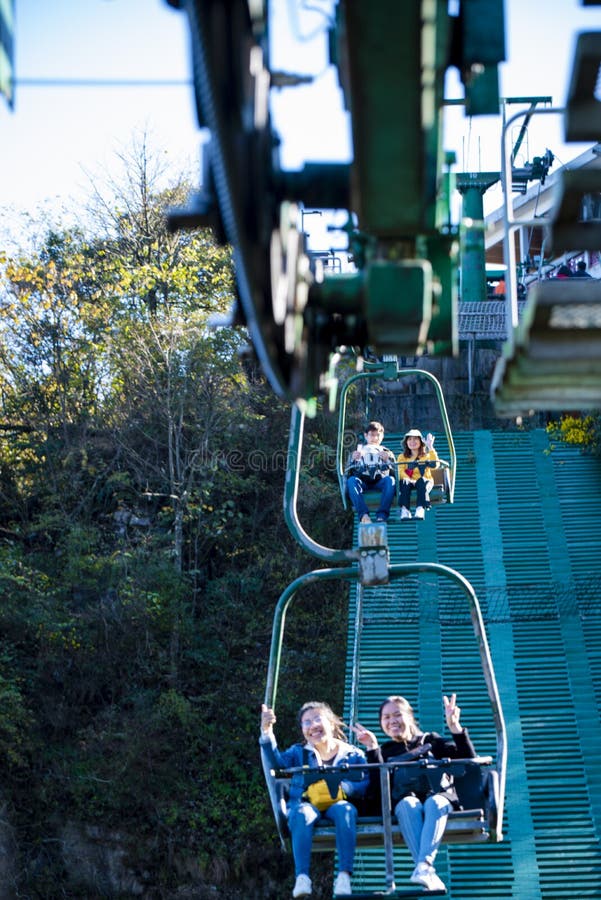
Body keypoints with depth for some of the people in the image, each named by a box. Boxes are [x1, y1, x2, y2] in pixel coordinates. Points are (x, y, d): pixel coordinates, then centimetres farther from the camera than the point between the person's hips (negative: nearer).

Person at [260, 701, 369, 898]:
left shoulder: (353, 754, 17)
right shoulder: (299, 752, 22)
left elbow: (365, 786, 3)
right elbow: (277, 762, 1)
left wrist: (341, 788, -15)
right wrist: (267, 732, -12)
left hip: (337, 803, 0)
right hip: (306, 803, 1)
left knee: (345, 810, -36)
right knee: (301, 814, -35)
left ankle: (344, 875, -40)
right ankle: (302, 877, -42)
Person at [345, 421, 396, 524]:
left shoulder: (387, 452, 27)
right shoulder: (358, 451, 26)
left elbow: (394, 472, 12)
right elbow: (348, 473, 13)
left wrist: (387, 460, -5)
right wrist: (353, 460, -4)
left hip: (380, 482, 0)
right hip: (362, 482, 0)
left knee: (390, 480, -33)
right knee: (351, 480, -33)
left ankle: (382, 515, -43)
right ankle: (363, 514, -46)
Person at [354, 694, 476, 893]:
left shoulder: (430, 741, 26)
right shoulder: (384, 751, 26)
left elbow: (468, 760, 13)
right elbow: (379, 786, 6)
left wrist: (455, 728, 1)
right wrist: (372, 749, 0)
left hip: (439, 796, 0)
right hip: (404, 800, 0)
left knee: (434, 803, -37)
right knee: (408, 804, -37)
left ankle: (423, 866, -58)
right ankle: (430, 875, -55)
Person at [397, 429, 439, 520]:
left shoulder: (426, 456, 15)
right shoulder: (402, 457, 18)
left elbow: (434, 465, -8)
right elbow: (400, 470, -1)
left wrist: (430, 448, -16)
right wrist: (407, 478, -23)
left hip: (424, 481, -1)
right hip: (409, 481, 1)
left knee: (422, 481, -36)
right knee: (404, 483, -34)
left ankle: (420, 509, -52)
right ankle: (405, 510, -46)